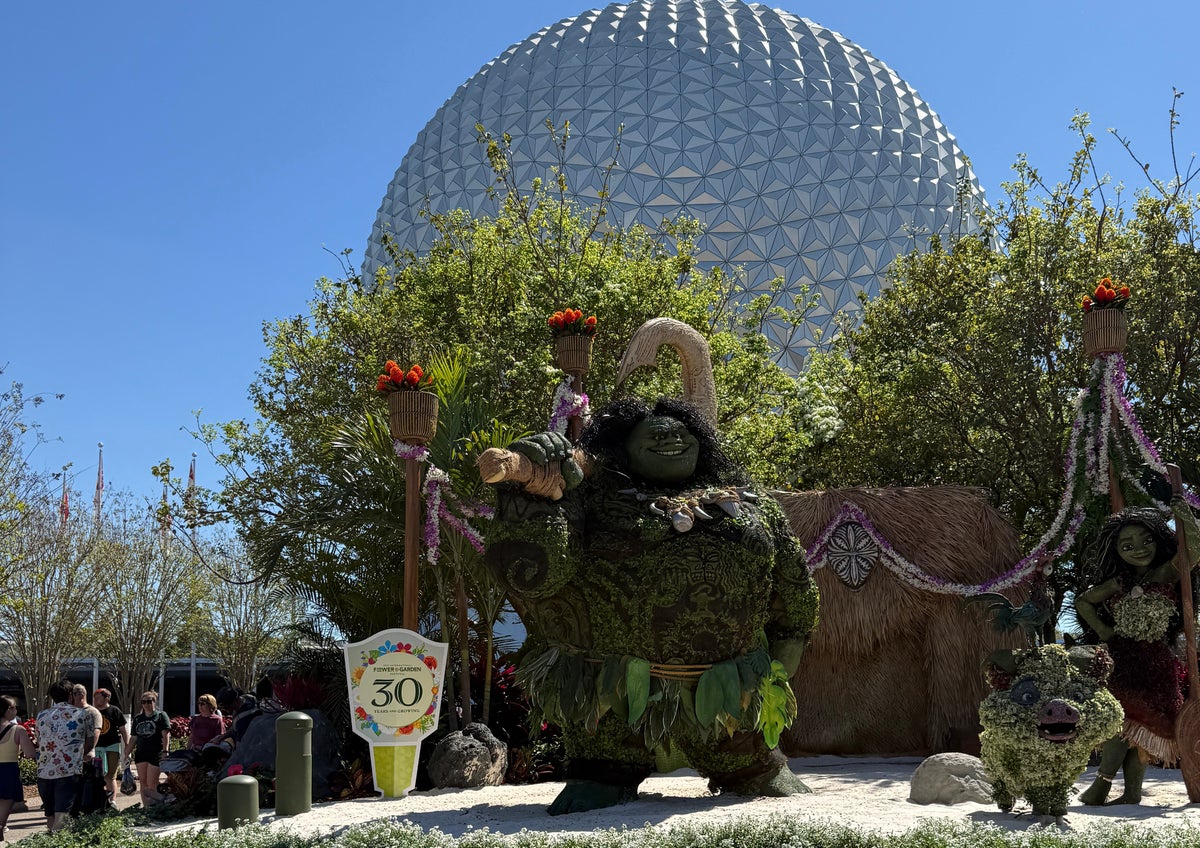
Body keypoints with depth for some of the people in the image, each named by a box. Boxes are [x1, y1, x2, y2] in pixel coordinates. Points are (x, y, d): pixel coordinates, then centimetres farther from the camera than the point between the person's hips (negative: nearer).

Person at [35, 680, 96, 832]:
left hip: (44, 772, 4)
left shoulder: (42, 715, 12)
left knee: (50, 815, 18)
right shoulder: (83, 715, 3)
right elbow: (90, 742, 11)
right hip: (69, 772, -4)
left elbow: (39, 742, 21)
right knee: (61, 816, -10)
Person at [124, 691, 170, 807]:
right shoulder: (137, 718, 16)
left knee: (151, 784, -7)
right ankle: (145, 806, 8)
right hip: (141, 753, 5)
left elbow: (166, 735, -8)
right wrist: (127, 754, 15)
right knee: (142, 782, 4)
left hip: (156, 753, -5)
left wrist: (165, 751, -19)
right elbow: (133, 738, 19)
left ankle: (153, 806, -2)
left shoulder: (161, 716, 1)